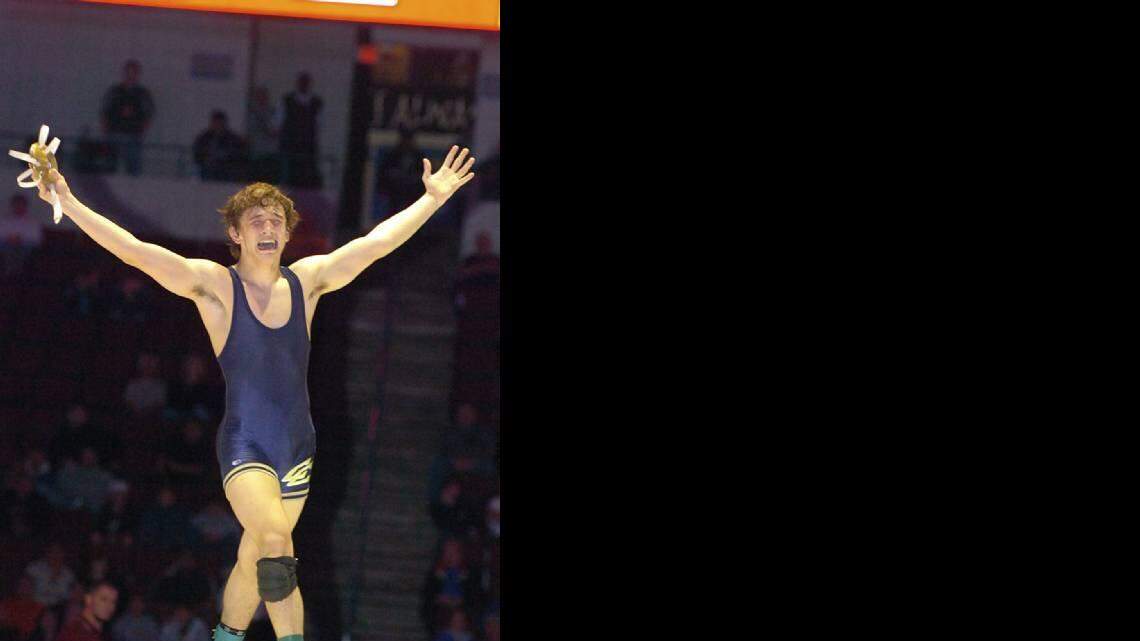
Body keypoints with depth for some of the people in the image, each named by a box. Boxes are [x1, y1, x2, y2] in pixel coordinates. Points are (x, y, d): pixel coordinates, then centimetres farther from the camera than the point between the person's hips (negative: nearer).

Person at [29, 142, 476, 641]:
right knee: (275, 538, -28)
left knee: (254, 561, 13)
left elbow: (377, 242, 11)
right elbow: (133, 250, -14)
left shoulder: (306, 280, 5)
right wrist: (68, 203, -21)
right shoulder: (214, 285, -7)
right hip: (245, 445, -5)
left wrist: (433, 198, 12)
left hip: (298, 447, 5)